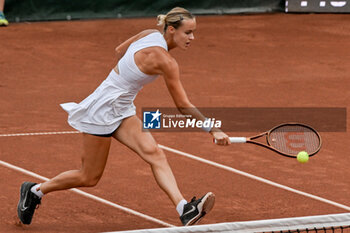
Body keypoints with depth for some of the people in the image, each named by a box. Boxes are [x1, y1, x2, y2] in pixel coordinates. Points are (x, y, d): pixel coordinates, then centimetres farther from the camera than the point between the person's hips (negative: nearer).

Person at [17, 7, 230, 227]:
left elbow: (120, 51, 18)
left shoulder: (150, 35, -1)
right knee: (89, 178, 4)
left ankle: (185, 210, -29)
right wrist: (214, 130, -17)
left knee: (155, 154, -14)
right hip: (102, 111, -9)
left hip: (122, 110, 9)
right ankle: (35, 190, 26)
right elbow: (183, 105, -19)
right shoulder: (166, 61, -24)